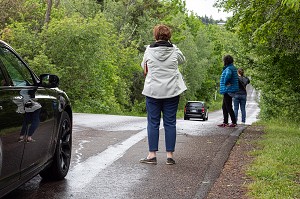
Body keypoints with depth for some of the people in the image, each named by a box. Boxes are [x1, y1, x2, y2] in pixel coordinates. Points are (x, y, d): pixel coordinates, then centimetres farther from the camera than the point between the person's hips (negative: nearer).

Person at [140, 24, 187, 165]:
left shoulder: (149, 50, -4)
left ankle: (152, 155, 4)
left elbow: (144, 66, 11)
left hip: (153, 91, -1)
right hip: (172, 91, 1)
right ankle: (169, 156, 6)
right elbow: (182, 60, 17)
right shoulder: (174, 50, -3)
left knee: (153, 123, 5)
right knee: (170, 123, 5)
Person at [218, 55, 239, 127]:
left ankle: (234, 122, 0)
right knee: (224, 107, 15)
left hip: (228, 90, -11)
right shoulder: (232, 68, 15)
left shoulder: (229, 68, -17)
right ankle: (225, 122, 19)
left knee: (228, 107, -5)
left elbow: (228, 75, -40)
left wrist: (226, 83, -27)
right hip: (227, 91, 11)